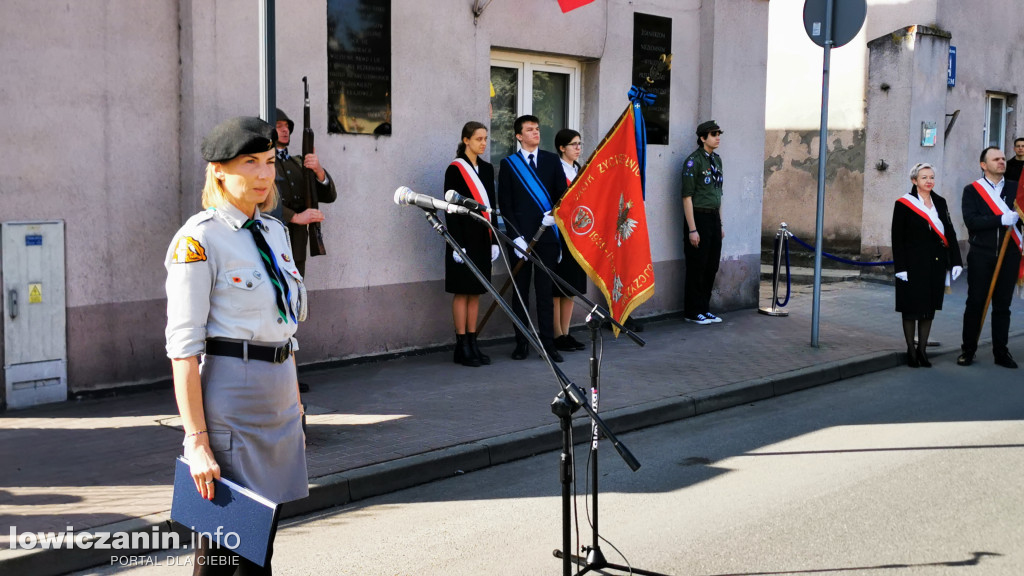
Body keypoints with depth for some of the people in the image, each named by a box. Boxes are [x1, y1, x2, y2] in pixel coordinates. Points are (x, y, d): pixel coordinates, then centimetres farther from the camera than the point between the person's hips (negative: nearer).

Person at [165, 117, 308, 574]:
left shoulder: (275, 230, 12)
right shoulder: (198, 240, -11)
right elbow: (183, 346, -16)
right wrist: (197, 441, -20)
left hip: (279, 395, 7)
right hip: (230, 397, -7)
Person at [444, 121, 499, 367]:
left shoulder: (487, 169, 12)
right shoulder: (455, 169, -7)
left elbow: (491, 205, 13)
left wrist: (494, 241, 9)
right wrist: (457, 244, -16)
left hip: (482, 236, 6)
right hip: (464, 236, -6)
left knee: (475, 292, 9)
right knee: (462, 291, -1)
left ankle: (472, 344, 14)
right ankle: (462, 347, 4)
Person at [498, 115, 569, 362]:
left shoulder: (552, 160, 10)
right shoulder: (508, 164, 4)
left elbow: (562, 193, 9)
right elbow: (505, 203, 0)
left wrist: (554, 213, -11)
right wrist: (515, 235, -8)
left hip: (547, 234, 1)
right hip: (521, 237, -1)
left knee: (545, 290, 2)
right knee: (521, 291, 4)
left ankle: (548, 343, 5)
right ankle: (521, 343, 9)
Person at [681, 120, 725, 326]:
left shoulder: (717, 160, 13)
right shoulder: (693, 161, -12)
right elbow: (687, 196, -15)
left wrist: (720, 223, 17)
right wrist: (692, 229, -18)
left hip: (714, 218, 8)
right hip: (699, 217, -8)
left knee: (712, 266, 11)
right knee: (697, 268, -2)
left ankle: (704, 309, 21)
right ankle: (692, 312, 7)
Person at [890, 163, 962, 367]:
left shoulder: (940, 203, 11)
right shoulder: (903, 204, -4)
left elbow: (950, 233, 10)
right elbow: (897, 238, -6)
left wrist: (956, 261, 3)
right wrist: (900, 267, -12)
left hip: (936, 264, 5)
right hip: (913, 264, -4)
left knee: (930, 308, 8)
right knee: (911, 307, 0)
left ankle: (922, 349, 18)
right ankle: (911, 350, 11)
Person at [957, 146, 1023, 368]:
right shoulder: (972, 190, 1)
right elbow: (971, 221, -12)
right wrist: (1002, 219, -21)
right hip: (981, 256, -2)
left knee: (1002, 305, 6)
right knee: (975, 303, 1)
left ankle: (1001, 352, 13)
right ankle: (968, 350, 11)